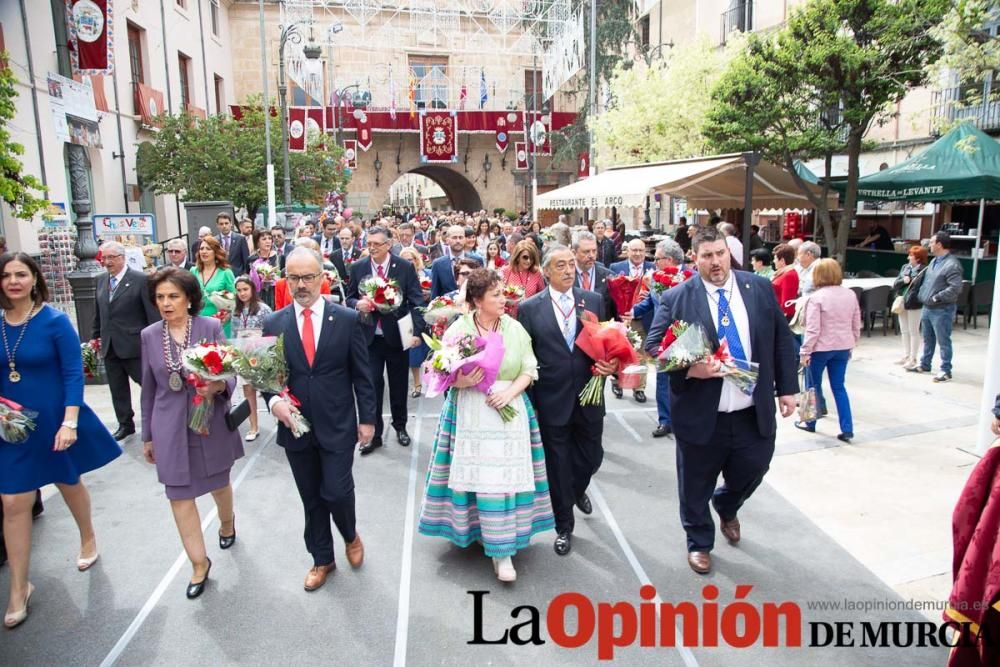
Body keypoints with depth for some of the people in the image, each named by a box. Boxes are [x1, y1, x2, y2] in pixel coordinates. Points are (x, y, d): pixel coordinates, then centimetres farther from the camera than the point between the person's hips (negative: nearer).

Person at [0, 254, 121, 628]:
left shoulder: (54, 321, -13)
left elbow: (73, 373, -15)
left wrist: (69, 422, -22)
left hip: (53, 421, -3)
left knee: (69, 484, 18)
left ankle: (88, 539, 46)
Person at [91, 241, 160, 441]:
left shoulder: (140, 279, -9)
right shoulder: (101, 280, 10)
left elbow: (152, 313, -11)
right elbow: (98, 313, 17)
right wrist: (95, 338, 15)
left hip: (134, 345, -6)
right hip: (109, 347, 6)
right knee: (117, 389, 14)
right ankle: (125, 424, 27)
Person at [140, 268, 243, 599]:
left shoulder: (211, 327, -8)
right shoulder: (149, 335, 0)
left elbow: (230, 373, -5)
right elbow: (149, 388, 8)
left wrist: (219, 386, -29)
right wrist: (148, 435, 12)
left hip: (211, 422, -1)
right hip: (171, 427, 2)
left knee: (219, 483, 18)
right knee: (179, 495, 3)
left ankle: (227, 522, 50)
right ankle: (199, 563, 18)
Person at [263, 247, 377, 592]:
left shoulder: (347, 319, -6)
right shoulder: (274, 324, -1)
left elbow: (362, 374, -2)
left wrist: (367, 418, -2)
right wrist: (274, 401, -14)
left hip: (337, 425, -2)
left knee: (337, 492, -2)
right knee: (311, 499, 14)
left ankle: (350, 535, 32)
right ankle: (322, 559, 35)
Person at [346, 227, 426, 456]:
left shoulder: (405, 267, -6)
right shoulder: (358, 268, 0)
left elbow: (417, 301, -6)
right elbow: (350, 298, 7)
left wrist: (416, 331, -15)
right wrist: (358, 304, -16)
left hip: (397, 335, -1)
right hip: (370, 336, 1)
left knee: (399, 385, 14)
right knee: (372, 385, 2)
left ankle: (400, 426, 34)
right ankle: (374, 434, 15)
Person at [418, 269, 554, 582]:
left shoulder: (515, 328, 1)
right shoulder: (458, 329, -3)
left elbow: (529, 369, 3)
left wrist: (510, 392, -13)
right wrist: (461, 382, -20)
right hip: (469, 413, -1)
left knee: (506, 475, -1)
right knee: (475, 473, -1)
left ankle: (503, 552, 8)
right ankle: (475, 528, 23)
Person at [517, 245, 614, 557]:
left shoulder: (593, 301, 2)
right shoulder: (529, 308, -5)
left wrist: (609, 365, -13)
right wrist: (530, 402, -3)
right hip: (552, 401, -2)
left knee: (592, 456, 16)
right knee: (558, 466, 11)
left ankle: (577, 489, 52)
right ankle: (564, 527, 31)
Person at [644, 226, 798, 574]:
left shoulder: (759, 288, 1)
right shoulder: (676, 298, -9)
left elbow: (782, 340, 7)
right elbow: (654, 345, -9)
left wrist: (786, 388, 5)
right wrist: (689, 368, -24)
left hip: (754, 412, 3)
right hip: (702, 415, -2)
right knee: (696, 486, 13)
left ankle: (726, 507, 53)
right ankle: (699, 543, 39)